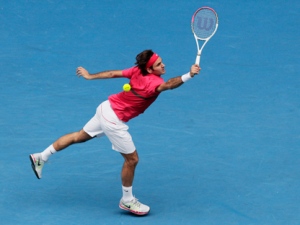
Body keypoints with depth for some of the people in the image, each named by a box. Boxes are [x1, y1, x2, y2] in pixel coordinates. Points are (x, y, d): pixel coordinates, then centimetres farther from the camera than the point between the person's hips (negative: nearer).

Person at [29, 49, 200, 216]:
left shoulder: (138, 70, -7)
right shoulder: (154, 82, -29)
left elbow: (113, 73, 3)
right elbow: (169, 85, -53)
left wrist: (90, 76, 14)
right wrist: (189, 76, -66)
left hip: (107, 107, 9)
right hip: (114, 120, -9)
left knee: (80, 136, 27)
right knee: (132, 159, 4)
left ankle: (41, 157, 39)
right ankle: (127, 201, 21)